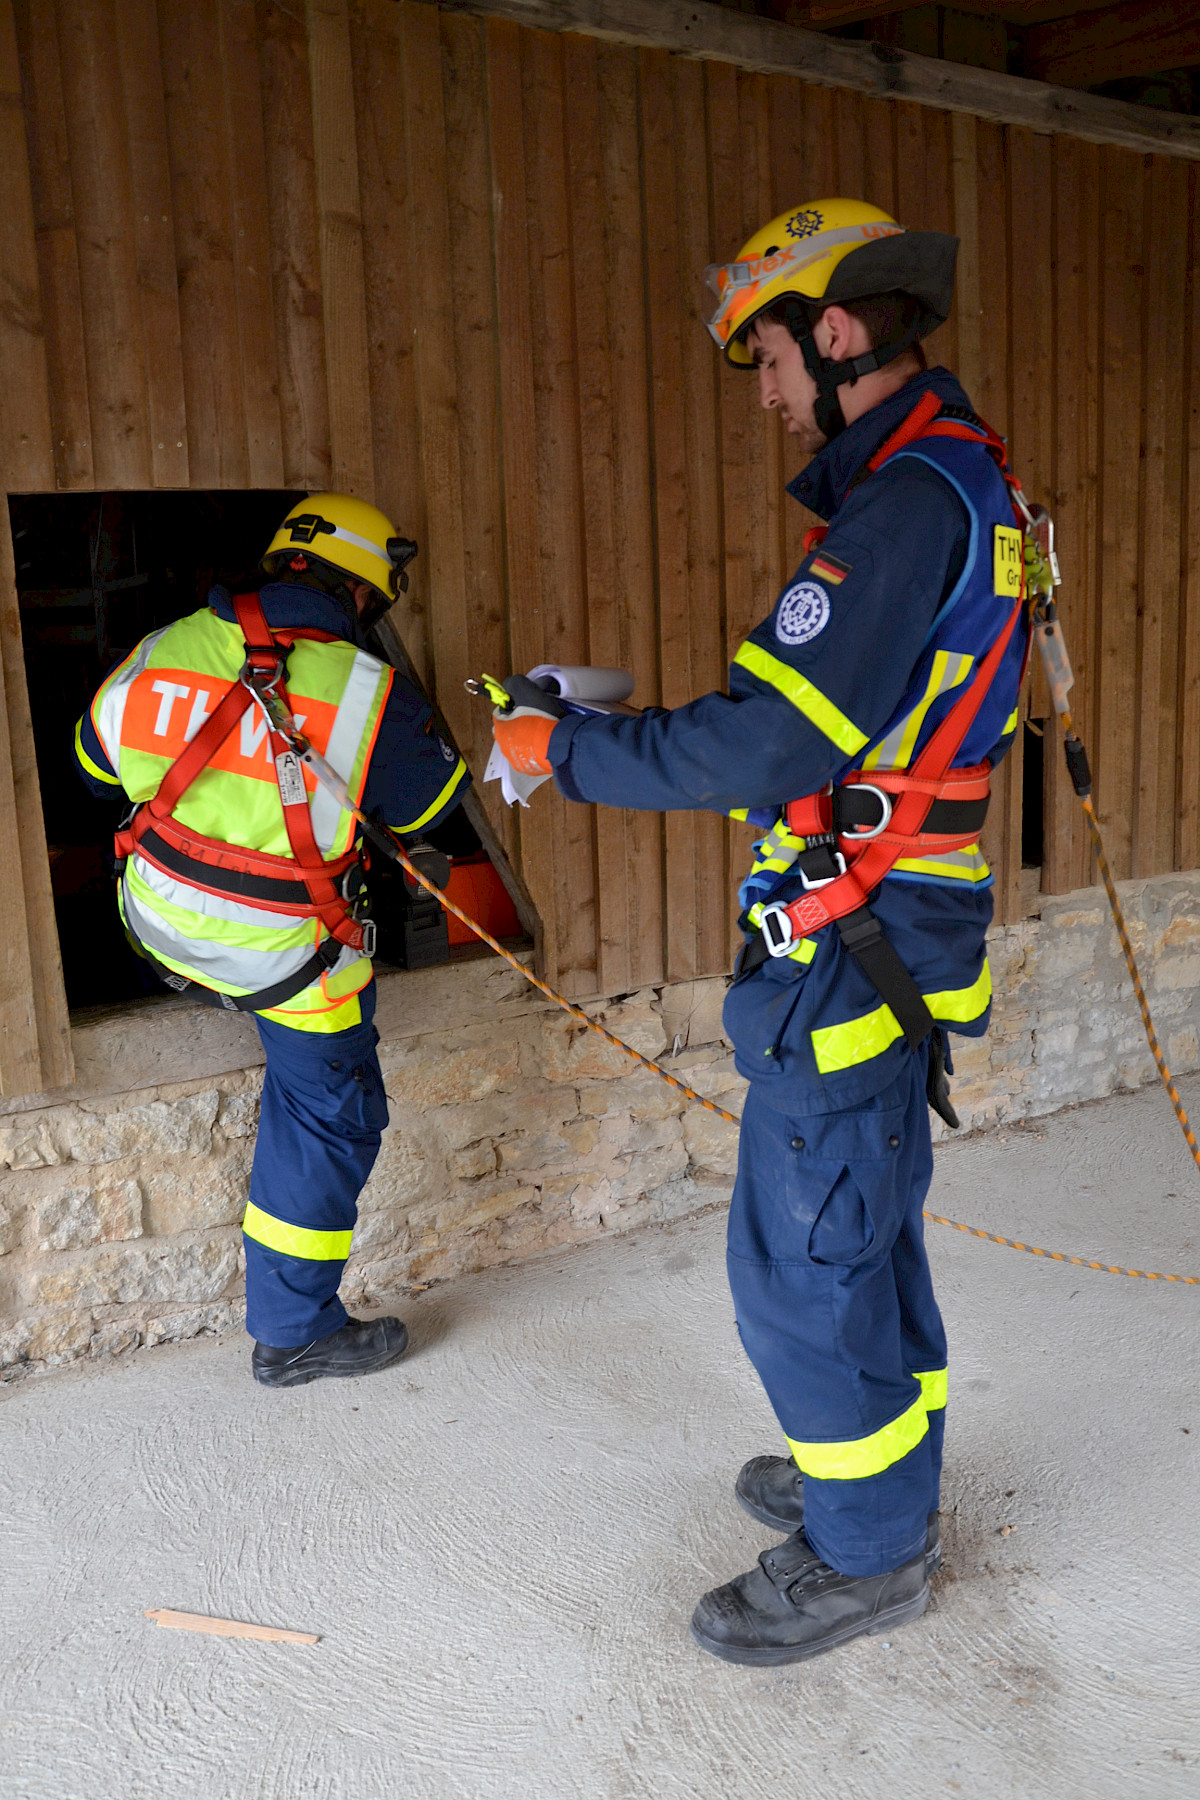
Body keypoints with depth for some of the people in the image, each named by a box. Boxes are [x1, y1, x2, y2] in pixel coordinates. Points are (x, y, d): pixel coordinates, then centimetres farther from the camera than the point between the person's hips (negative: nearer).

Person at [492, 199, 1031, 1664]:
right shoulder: (958, 476, 13)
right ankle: (882, 1475, 40)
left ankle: (866, 1553, 21)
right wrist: (626, 725, 9)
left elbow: (765, 744, -26)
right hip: (905, 925, 10)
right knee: (870, 1228, 22)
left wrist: (566, 750, -13)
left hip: (851, 941, -10)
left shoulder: (907, 499, -20)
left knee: (801, 1262, 3)